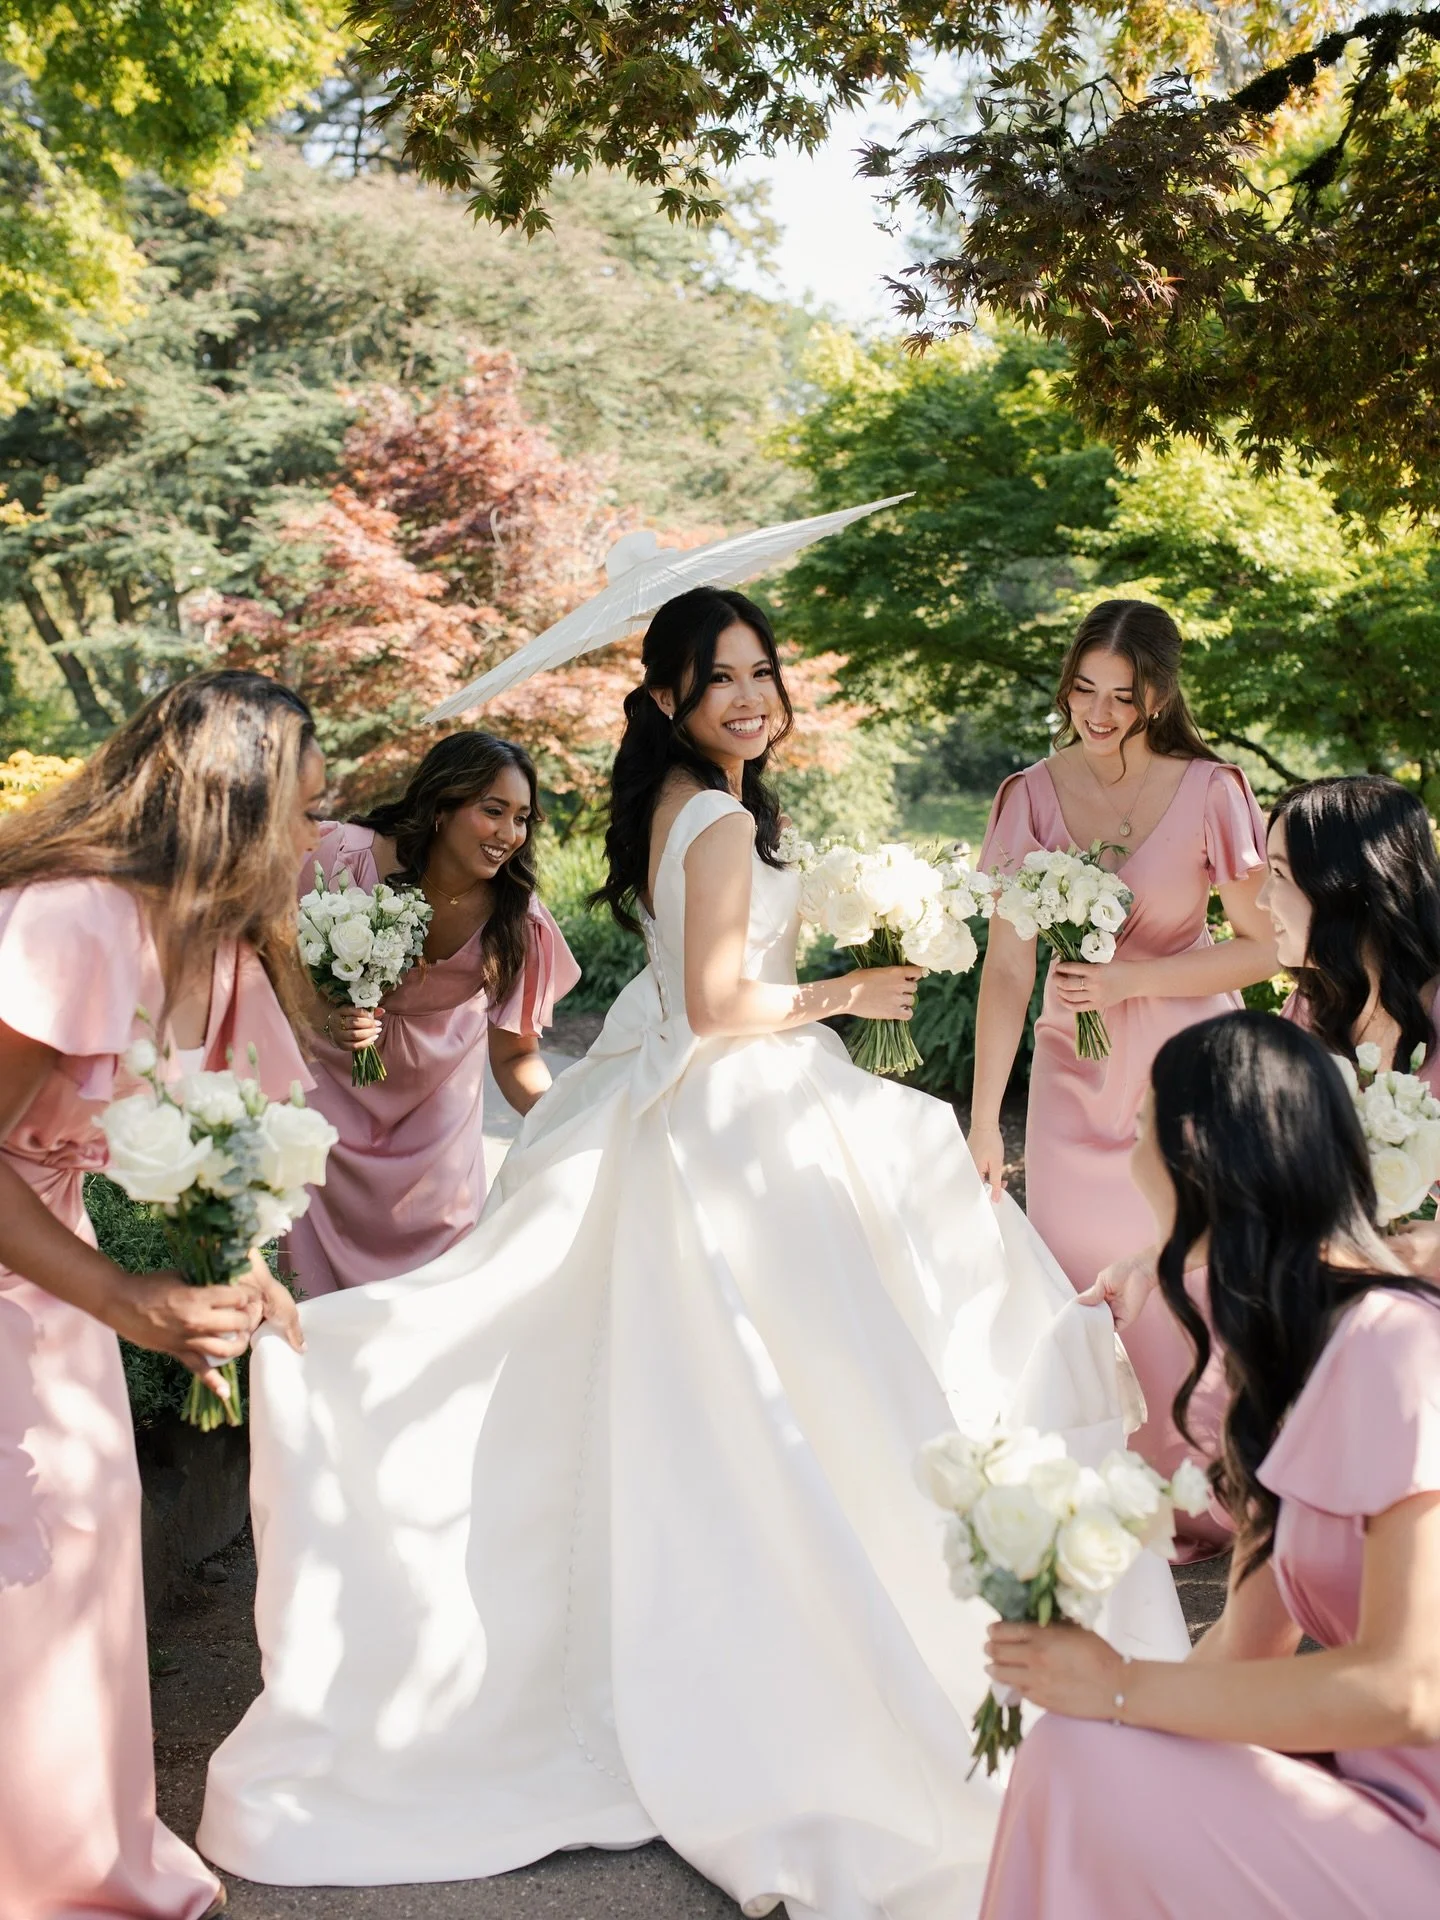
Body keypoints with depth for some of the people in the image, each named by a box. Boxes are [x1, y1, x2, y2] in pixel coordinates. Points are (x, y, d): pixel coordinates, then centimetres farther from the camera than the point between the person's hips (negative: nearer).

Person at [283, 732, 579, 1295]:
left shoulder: (515, 915, -19)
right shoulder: (348, 857, -26)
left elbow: (514, 1053, -13)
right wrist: (325, 1019, -30)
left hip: (438, 1084, 2)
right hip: (332, 1074, -1)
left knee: (435, 1236, 7)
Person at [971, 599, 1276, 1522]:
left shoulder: (1209, 792, -12)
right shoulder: (1033, 796, -6)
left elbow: (1263, 948, -7)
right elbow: (1007, 968, -8)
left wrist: (1129, 980, -18)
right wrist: (983, 1123, -9)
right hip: (1077, 1074, 2)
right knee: (1080, 1282, 9)